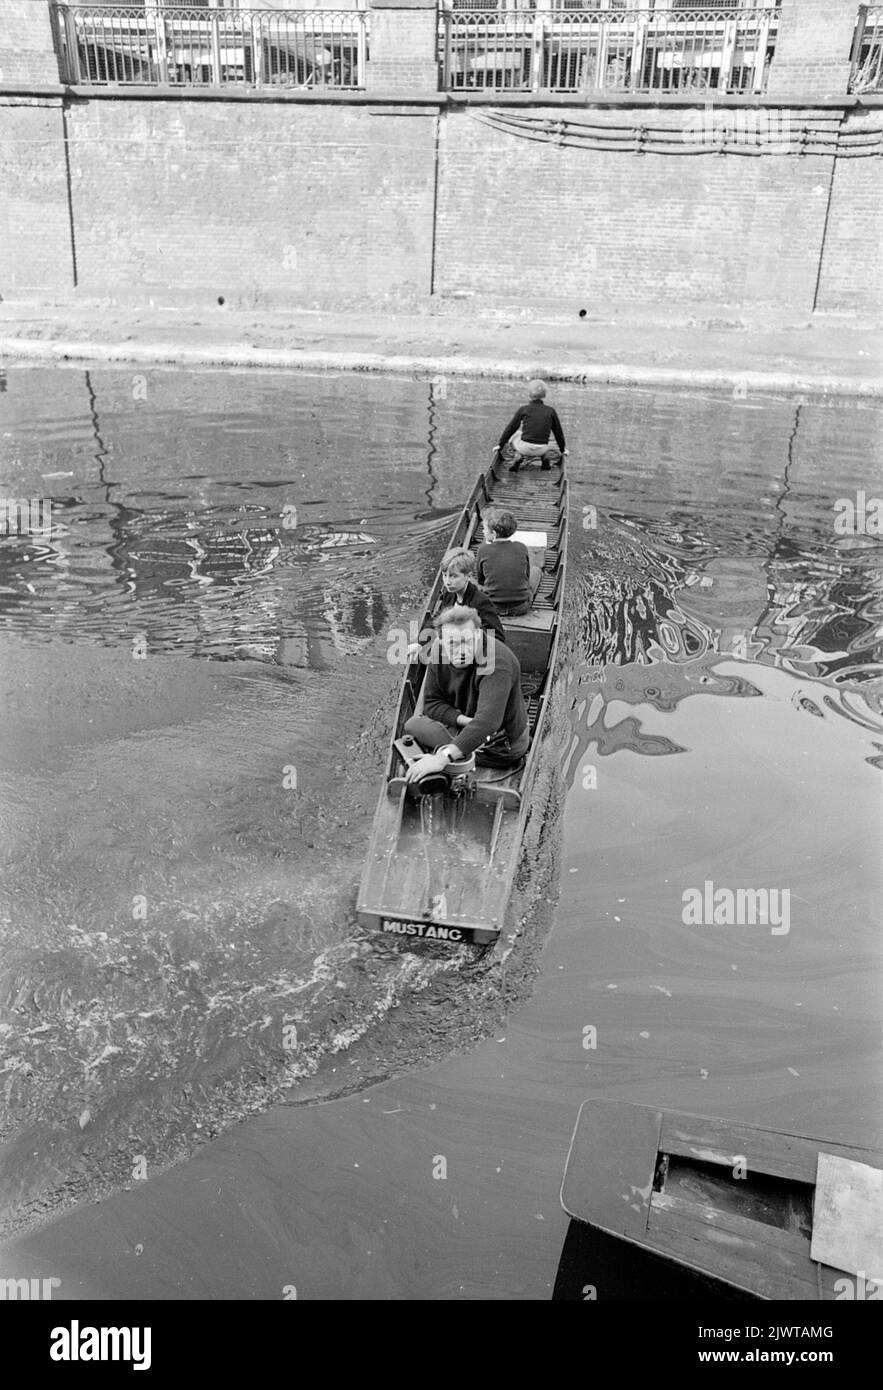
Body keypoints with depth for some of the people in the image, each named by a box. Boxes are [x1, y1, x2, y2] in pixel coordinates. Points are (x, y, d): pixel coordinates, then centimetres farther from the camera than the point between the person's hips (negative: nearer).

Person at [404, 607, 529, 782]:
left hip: (500, 748, -8)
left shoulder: (497, 662, -35)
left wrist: (444, 757, -55)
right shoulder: (440, 653, -11)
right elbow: (432, 702, -4)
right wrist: (466, 720, -24)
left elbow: (488, 720, -47)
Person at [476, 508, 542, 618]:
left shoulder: (483, 550, -14)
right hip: (521, 607, 0)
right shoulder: (521, 548, -9)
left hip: (493, 608, 0)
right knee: (536, 570, 28)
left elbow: (480, 580, 2)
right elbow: (527, 576, 7)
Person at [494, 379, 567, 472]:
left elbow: (510, 428, 4)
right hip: (541, 450, 1)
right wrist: (562, 449, 24)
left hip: (525, 448, -1)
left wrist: (500, 445, 16)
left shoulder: (523, 409, -2)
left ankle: (519, 457, 8)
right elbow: (558, 432, 9)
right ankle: (546, 459, 16)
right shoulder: (551, 411, 1)